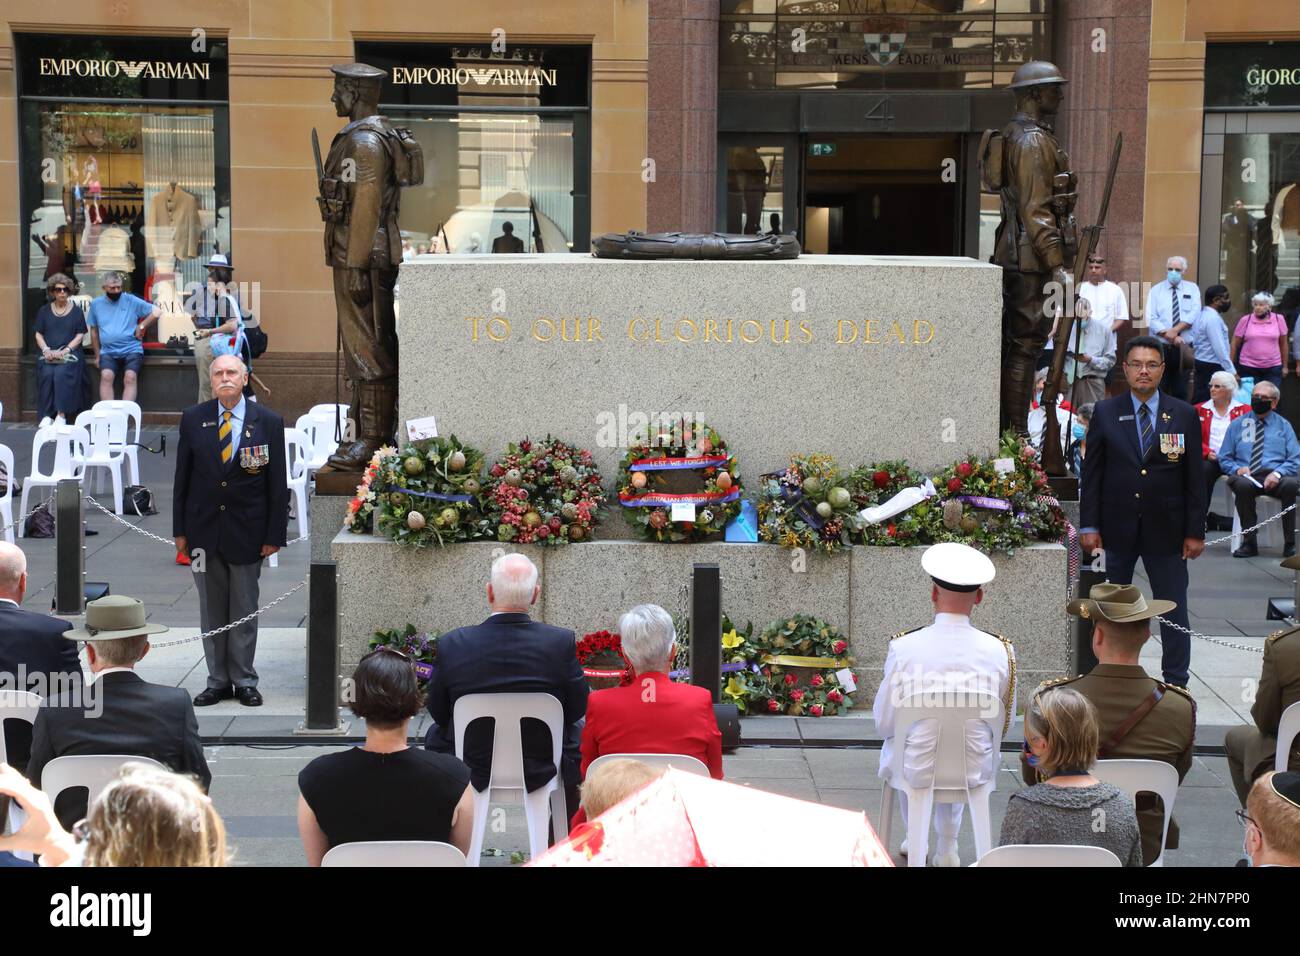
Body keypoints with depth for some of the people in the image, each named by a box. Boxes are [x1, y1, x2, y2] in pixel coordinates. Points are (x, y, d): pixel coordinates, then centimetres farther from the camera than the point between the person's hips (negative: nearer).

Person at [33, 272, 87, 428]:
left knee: (61, 373, -31)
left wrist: (65, 351, -11)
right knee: (47, 373, -28)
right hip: (49, 355, 2)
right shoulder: (44, 311, 16)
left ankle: (62, 414, -29)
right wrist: (46, 350, -6)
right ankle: (47, 415, -24)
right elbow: (39, 335, 13)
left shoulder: (76, 311, 9)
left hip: (70, 354, -2)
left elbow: (80, 335, 3)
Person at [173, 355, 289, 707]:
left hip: (247, 531, -2)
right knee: (211, 610, 8)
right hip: (203, 529, 2)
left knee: (245, 610, 7)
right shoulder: (193, 419, 2)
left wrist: (275, 535, -6)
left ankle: (245, 681, 16)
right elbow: (182, 477, 5)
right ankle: (218, 681, 17)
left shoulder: (269, 422, -3)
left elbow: (278, 483, -2)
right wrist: (180, 529, 2)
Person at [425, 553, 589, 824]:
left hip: (472, 775, 0)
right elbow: (578, 708, -6)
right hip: (541, 772, 0)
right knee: (578, 731, 30)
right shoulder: (561, 642, -18)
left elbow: (438, 713, -4)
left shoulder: (452, 644, -17)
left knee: (435, 734, 31)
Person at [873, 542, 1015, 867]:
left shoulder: (903, 648, -18)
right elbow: (1004, 724, 0)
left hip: (916, 770, -1)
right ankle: (947, 848, 39)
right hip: (974, 772, 1)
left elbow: (884, 723, -8)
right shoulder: (1000, 651, -13)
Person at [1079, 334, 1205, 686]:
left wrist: (1195, 531, -2)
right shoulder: (1105, 413, 1)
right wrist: (1089, 526, -5)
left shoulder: (1184, 416, 1)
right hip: (1116, 528, 0)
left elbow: (1195, 477, 2)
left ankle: (1176, 684, 14)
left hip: (1165, 529, 0)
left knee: (1174, 613, 4)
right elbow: (1091, 473, 1)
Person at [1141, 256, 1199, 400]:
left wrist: (1175, 330, -17)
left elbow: (1194, 314, -4)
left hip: (1183, 348, 1)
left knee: (1181, 391, 2)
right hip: (1160, 347, -1)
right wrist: (1172, 337, -15)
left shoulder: (1192, 288, 10)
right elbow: (1152, 319, -4)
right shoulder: (1156, 290, 7)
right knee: (1159, 390, -3)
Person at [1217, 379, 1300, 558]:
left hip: (1276, 478, 0)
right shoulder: (1237, 425, 18)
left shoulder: (1283, 426, 18)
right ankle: (1249, 542, -28)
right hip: (1247, 476, 0)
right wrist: (1237, 469, -7)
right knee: (1242, 485, -38)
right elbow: (1224, 458, 15)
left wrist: (1278, 473, -11)